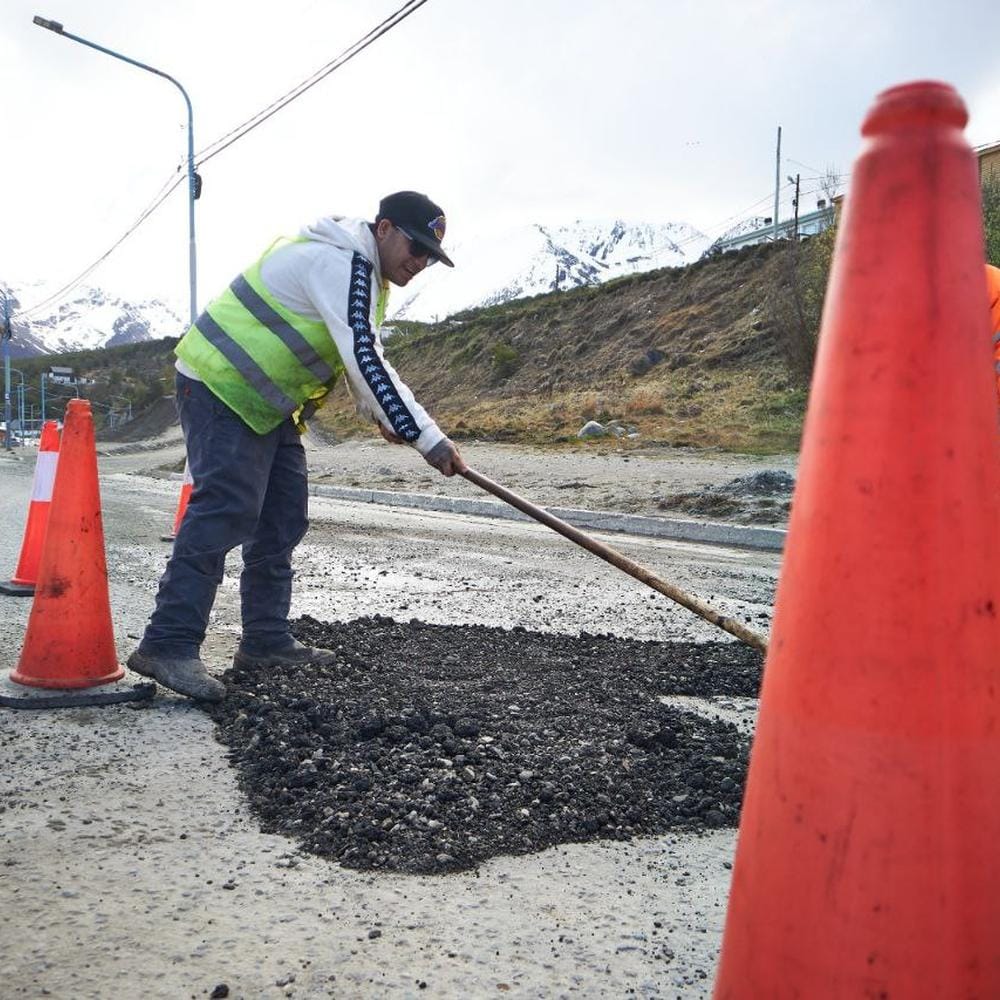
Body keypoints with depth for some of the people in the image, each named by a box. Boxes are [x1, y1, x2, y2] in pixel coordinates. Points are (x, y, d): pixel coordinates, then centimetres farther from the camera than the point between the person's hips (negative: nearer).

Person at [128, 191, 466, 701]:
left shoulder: (361, 270, 13)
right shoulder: (338, 263, -21)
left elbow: (362, 352, 25)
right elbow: (365, 360, -31)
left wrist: (378, 414, 12)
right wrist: (426, 436, -32)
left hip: (268, 400, 10)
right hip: (221, 387, -10)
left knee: (282, 519, 8)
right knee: (224, 511, -18)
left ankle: (266, 641, 15)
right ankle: (168, 645, -15)